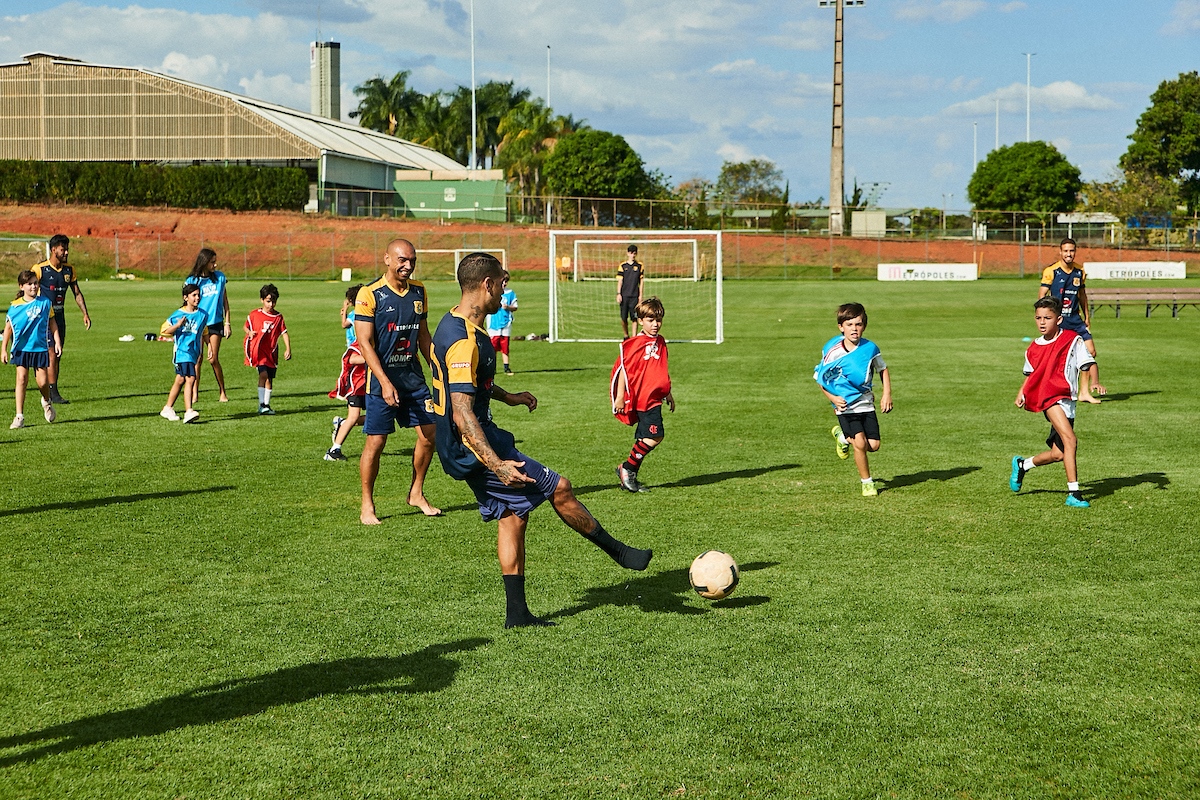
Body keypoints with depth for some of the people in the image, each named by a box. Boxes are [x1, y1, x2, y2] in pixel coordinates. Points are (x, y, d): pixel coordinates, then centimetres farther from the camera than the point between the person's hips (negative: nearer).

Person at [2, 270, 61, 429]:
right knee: (21, 379, -7)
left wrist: (57, 340, 4)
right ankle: (19, 417, -3)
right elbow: (8, 327, 4)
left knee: (42, 381, -1)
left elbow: (52, 322, 11)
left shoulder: (45, 303, 2)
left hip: (40, 348, 1)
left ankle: (47, 402, 33)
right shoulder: (15, 306, -1)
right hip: (21, 348, -1)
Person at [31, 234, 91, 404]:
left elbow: (77, 293, 13)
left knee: (57, 355, 7)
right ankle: (53, 393, -10)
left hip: (59, 315, 6)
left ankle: (49, 393, 14)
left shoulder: (69, 270, 7)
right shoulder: (39, 269, -11)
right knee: (52, 354, -12)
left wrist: (85, 314, 5)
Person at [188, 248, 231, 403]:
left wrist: (227, 323, 6)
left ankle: (222, 392, 11)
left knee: (213, 360, -2)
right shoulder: (192, 280, -2)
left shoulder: (220, 277, 4)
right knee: (197, 359, -3)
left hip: (215, 323, 1)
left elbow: (225, 301, 10)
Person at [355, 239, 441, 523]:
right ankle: (367, 505, 10)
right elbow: (364, 343, -14)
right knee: (376, 441, -3)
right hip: (382, 378, -6)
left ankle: (416, 493, 23)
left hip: (414, 377, 6)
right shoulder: (369, 294, -10)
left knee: (430, 433, 5)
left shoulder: (419, 291, 8)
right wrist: (385, 382, -20)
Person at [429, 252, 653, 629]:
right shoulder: (464, 341, -25)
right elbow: (462, 415, -29)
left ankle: (516, 613, 16)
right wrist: (497, 465, -32)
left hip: (472, 446, 11)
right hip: (472, 446, -11)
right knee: (559, 488, -3)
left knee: (514, 514, 13)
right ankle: (617, 550, 13)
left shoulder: (455, 324, 9)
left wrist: (506, 396, 34)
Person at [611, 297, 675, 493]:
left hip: (654, 399, 8)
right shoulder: (634, 344, -11)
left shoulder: (660, 343, 13)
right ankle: (627, 469, -2)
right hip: (640, 399, -8)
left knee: (645, 440, 10)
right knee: (655, 436, -14)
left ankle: (630, 476, 18)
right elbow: (623, 369, -11)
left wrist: (668, 394, 28)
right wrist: (620, 397, -14)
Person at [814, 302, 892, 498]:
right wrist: (832, 397, -13)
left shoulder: (870, 348, -6)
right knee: (860, 442, -18)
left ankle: (843, 437, 30)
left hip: (866, 403, 3)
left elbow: (883, 370, 11)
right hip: (846, 406, -3)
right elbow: (820, 378, -1)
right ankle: (867, 482, 3)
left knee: (873, 445, 0)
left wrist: (887, 394, 0)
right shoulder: (832, 351, -13)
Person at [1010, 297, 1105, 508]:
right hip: (1049, 397, -2)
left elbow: (1089, 363, -2)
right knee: (1070, 440, -23)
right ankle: (1073, 493, -22)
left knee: (1058, 454, 4)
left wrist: (1095, 382, -20)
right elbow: (1031, 374, 24)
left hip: (1068, 400, 2)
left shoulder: (1072, 340, 1)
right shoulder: (1033, 349, 8)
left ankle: (1023, 464, 32)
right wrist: (1021, 393, 10)